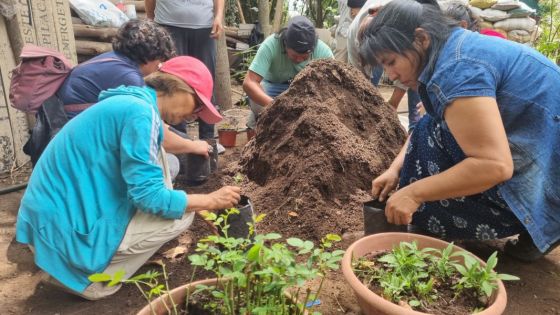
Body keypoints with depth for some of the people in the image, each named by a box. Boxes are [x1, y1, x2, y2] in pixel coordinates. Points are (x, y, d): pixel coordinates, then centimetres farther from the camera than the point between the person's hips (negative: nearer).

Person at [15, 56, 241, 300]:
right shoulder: (141, 112, -20)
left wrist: (202, 204, 20)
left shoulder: (132, 101, 10)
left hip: (58, 211, 9)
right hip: (64, 229, -9)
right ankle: (93, 278, 0)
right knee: (181, 214, -9)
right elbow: (149, 196, -21)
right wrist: (211, 201, -8)